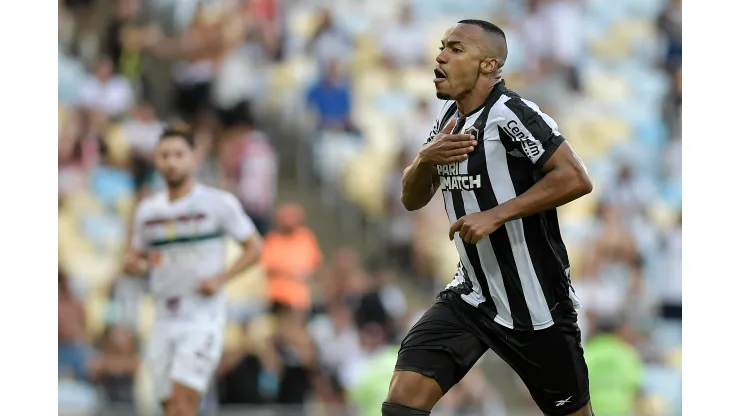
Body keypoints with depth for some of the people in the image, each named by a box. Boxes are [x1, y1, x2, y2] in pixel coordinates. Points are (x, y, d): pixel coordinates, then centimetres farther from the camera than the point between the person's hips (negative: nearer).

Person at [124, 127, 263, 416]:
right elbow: (137, 255, 22)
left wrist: (220, 279, -12)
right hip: (164, 320, 5)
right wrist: (133, 264, -3)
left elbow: (254, 247, 1)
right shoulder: (147, 210, 11)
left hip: (203, 318, -5)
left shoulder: (218, 203, -3)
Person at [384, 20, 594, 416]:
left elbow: (575, 179, -25)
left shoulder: (510, 115, -17)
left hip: (534, 304, -7)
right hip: (472, 295, 7)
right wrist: (425, 159, -10)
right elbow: (412, 199, 12)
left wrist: (495, 216, -26)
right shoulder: (449, 116, 8)